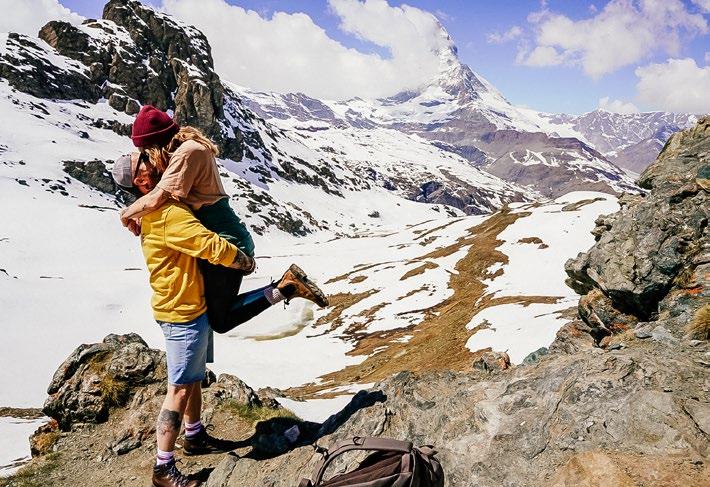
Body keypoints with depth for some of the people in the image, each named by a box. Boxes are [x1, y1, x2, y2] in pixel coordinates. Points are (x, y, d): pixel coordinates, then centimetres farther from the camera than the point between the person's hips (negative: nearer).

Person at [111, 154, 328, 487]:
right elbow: (213, 246, -27)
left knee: (194, 377, 23)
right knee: (180, 389, -1)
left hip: (184, 308, 10)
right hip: (183, 313, -10)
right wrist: (246, 262, -12)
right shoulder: (169, 215, -24)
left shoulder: (152, 213, 7)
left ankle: (194, 436, 41)